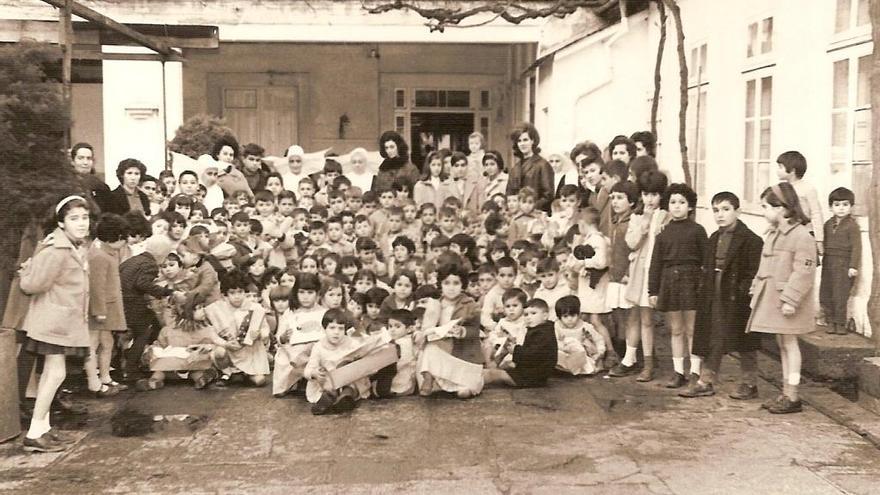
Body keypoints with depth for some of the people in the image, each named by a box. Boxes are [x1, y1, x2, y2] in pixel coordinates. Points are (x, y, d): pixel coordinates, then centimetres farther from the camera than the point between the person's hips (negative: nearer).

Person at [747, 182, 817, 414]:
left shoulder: (801, 235, -18)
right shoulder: (772, 234, 11)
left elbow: (803, 272, -22)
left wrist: (790, 299, -24)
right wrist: (757, 289, 12)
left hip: (786, 301, -9)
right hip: (771, 298, 9)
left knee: (789, 343, -2)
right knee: (782, 344, 13)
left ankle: (792, 397, 6)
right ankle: (786, 393, 21)